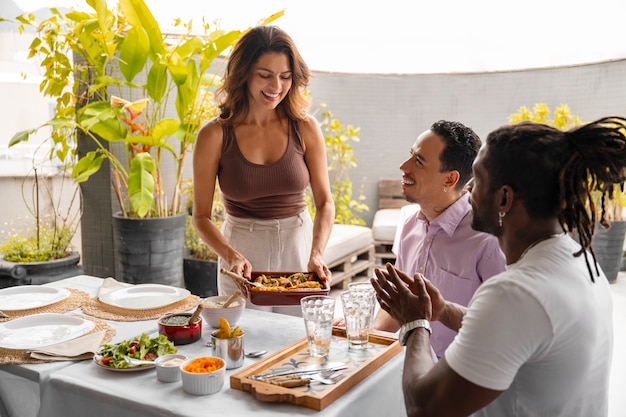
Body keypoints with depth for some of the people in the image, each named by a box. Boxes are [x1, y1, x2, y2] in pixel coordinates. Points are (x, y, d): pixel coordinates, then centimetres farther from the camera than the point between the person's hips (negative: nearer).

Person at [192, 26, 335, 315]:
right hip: (242, 250, -1)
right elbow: (201, 216, -7)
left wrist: (317, 255, -17)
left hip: (298, 246, 2)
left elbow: (325, 202, -3)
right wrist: (231, 256, -23)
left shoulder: (305, 129, -6)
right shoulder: (215, 136, -11)